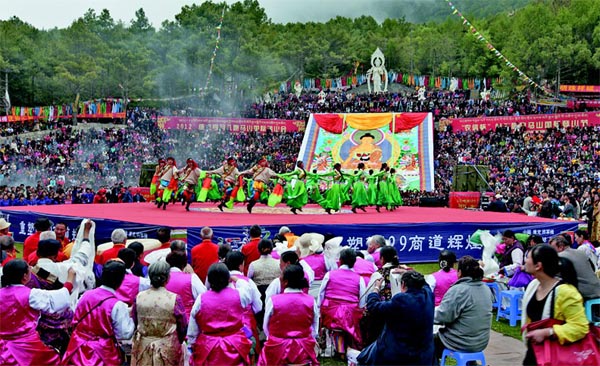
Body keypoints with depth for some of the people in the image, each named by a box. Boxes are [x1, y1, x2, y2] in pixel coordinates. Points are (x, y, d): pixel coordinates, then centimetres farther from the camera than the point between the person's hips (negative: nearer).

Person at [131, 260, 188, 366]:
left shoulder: (139, 297, -7)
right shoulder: (174, 299, -15)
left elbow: (134, 322, 6)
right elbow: (183, 326, -5)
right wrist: (179, 341, 15)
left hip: (143, 348, 3)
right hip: (168, 349, -2)